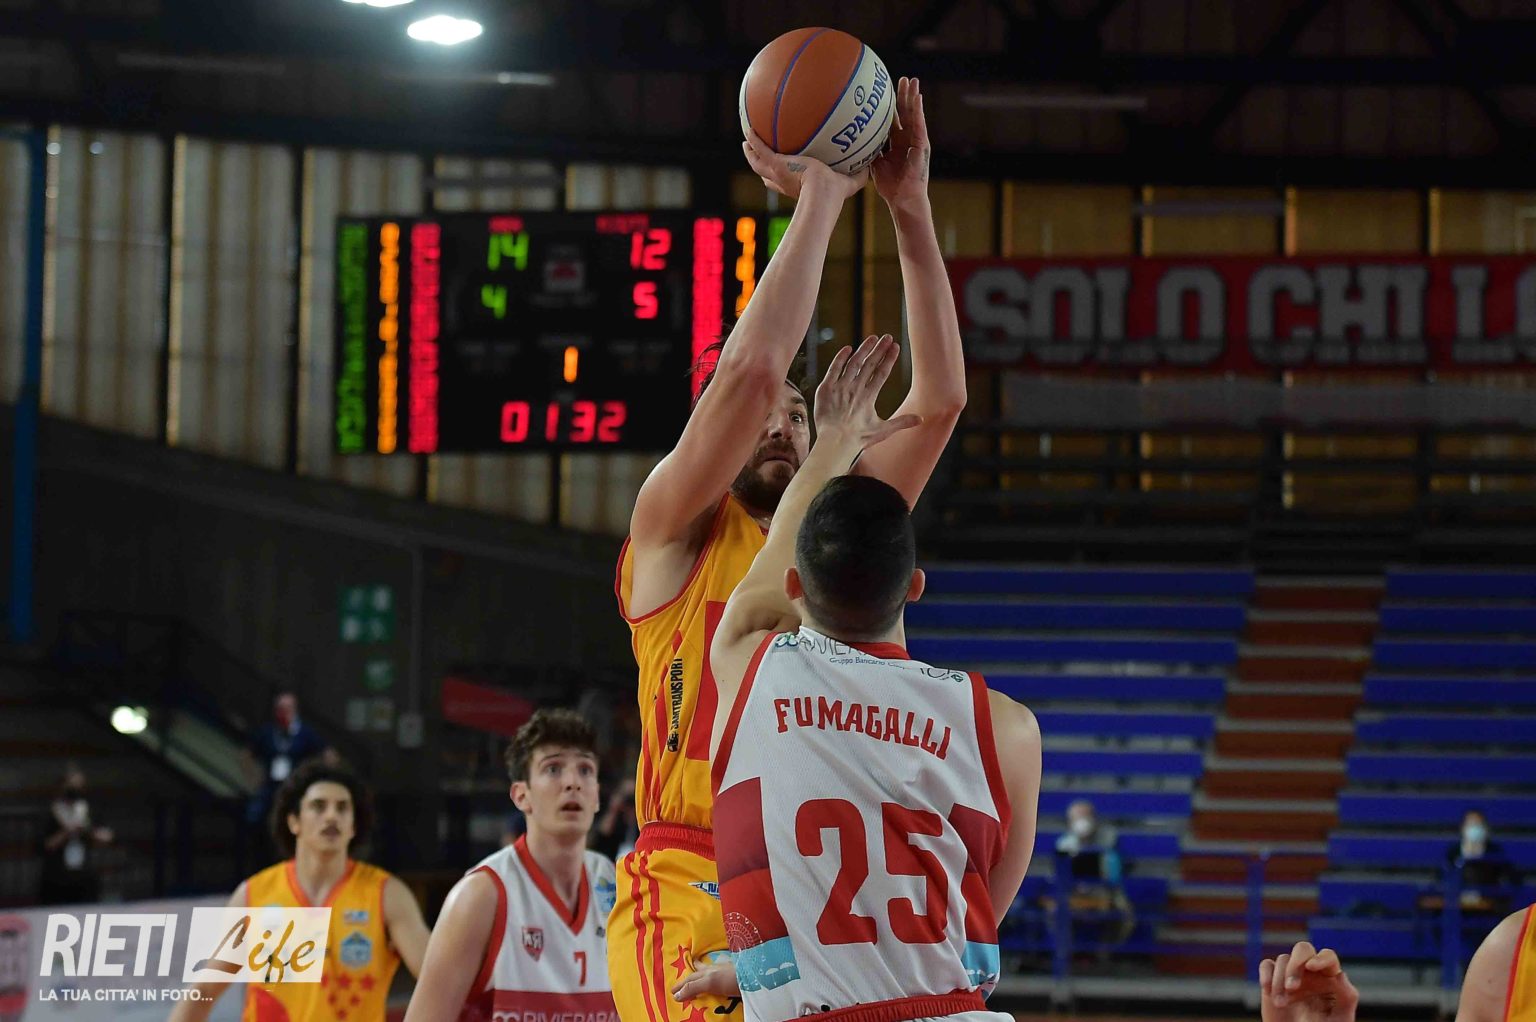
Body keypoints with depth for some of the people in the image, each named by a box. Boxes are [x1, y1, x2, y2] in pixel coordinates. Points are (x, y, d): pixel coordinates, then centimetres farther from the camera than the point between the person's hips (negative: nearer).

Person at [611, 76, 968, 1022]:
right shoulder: (678, 533, 6)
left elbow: (940, 399, 10)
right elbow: (748, 369, -9)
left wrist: (912, 213, 5)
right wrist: (818, 200, -4)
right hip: (692, 900, -5)